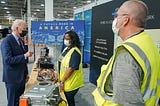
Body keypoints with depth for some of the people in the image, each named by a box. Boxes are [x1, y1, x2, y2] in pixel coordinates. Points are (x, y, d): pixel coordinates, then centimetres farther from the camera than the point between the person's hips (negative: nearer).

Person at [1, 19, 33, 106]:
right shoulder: (7, 41, -14)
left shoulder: (20, 41, 12)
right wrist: (25, 56, -25)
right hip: (12, 78, -8)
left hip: (21, 78, 8)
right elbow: (8, 60, -23)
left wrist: (26, 74, 18)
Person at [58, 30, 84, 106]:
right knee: (66, 100, 19)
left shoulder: (75, 52, -21)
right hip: (65, 82, 8)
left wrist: (62, 81, -20)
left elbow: (71, 69, -24)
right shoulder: (66, 49, 7)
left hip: (71, 83, -8)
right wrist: (60, 78, 13)